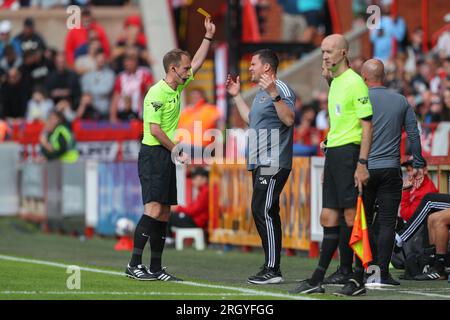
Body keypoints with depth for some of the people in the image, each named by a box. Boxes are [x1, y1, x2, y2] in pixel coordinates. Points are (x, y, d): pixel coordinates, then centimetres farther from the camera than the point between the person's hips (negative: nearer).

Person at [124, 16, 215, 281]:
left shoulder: (177, 88, 12)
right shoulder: (157, 93, -14)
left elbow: (197, 63, 26)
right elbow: (155, 130, -19)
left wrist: (208, 37, 22)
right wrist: (177, 151, -13)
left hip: (168, 158, 9)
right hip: (153, 154, -9)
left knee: (164, 212, 7)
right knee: (153, 209, -17)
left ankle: (156, 268, 9)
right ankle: (134, 264, -18)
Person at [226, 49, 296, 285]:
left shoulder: (280, 89, -11)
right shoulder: (262, 93, 20)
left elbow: (289, 119, -23)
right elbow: (251, 120, 32)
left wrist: (274, 94, -32)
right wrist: (236, 96, 34)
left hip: (273, 165, -11)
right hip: (260, 164, 11)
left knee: (263, 212, -14)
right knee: (263, 213, 10)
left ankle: (272, 270, -13)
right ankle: (271, 269, 13)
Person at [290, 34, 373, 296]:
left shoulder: (355, 82, -10)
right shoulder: (335, 83, 18)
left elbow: (367, 125, -14)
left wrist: (362, 164, -19)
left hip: (349, 153, -9)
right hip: (333, 153, 9)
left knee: (352, 218, -7)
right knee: (329, 219, 9)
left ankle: (357, 280, -4)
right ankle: (317, 280, 11)